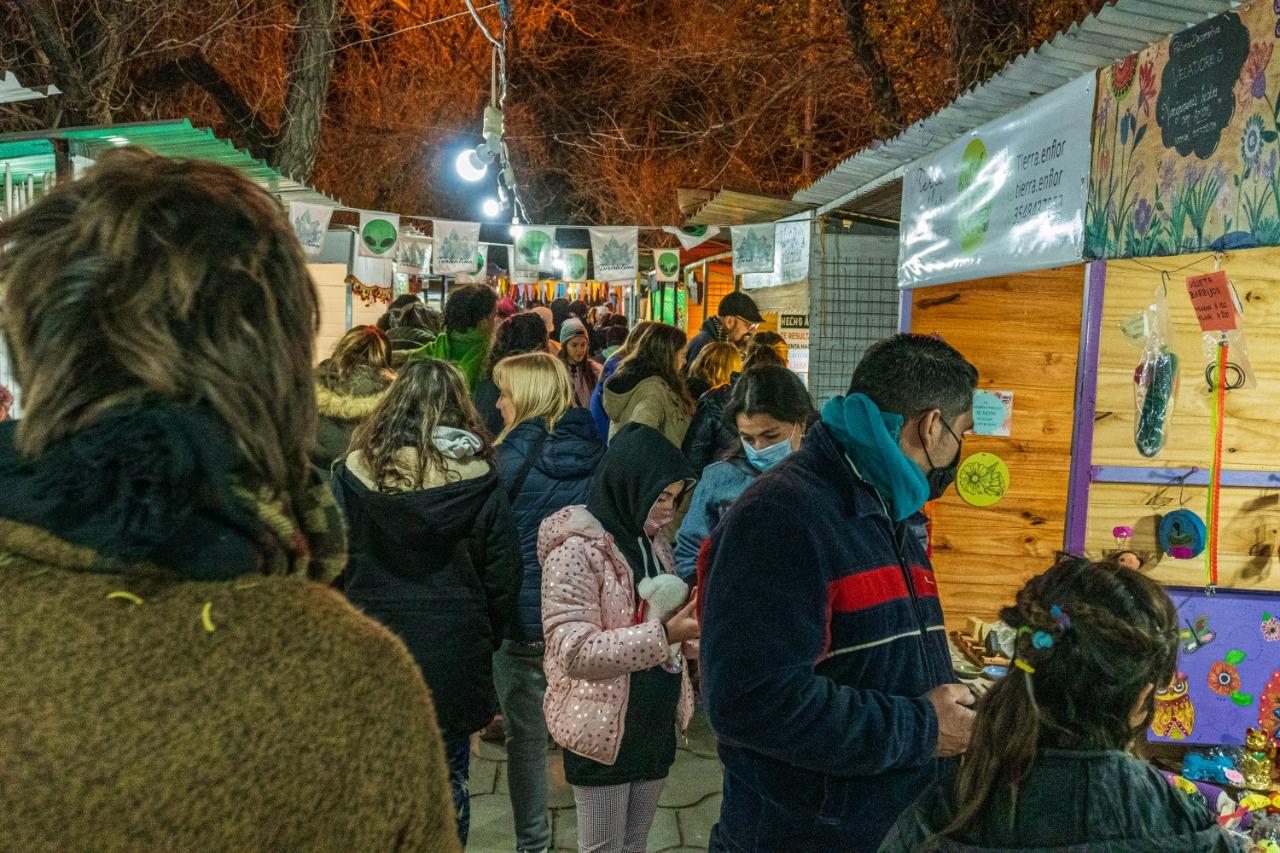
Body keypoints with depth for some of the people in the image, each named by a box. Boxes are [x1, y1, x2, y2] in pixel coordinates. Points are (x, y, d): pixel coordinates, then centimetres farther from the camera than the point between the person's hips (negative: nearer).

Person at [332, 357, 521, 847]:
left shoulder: (355, 471, -7)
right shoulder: (477, 479, -8)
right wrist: (485, 640, 12)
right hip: (453, 654, 0)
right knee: (447, 781, 15)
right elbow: (503, 577, -3)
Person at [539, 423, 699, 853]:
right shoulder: (575, 548, -19)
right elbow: (574, 652, -25)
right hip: (603, 727, -7)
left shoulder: (652, 540, 6)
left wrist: (689, 618, -4)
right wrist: (663, 634, -30)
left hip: (654, 722, 7)